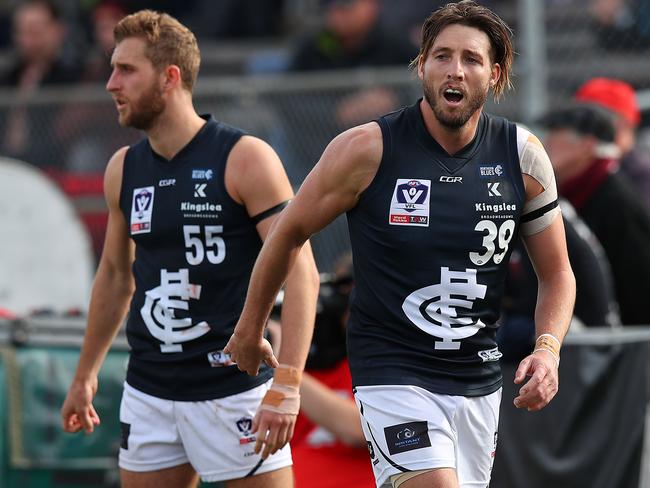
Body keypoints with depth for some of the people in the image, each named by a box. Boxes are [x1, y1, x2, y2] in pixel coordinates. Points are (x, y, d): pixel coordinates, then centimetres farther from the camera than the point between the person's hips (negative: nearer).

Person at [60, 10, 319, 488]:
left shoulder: (245, 158, -11)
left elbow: (300, 271, -15)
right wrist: (85, 376, 25)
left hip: (234, 390, -6)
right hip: (148, 392, 6)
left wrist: (286, 386, -25)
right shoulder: (123, 170, 7)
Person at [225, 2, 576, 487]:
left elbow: (557, 273, 9)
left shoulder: (523, 156, -1)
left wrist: (547, 350, -10)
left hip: (479, 380, 5)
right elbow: (290, 232, 4)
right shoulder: (367, 149, -11)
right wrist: (250, 329, 14)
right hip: (393, 373, -5)